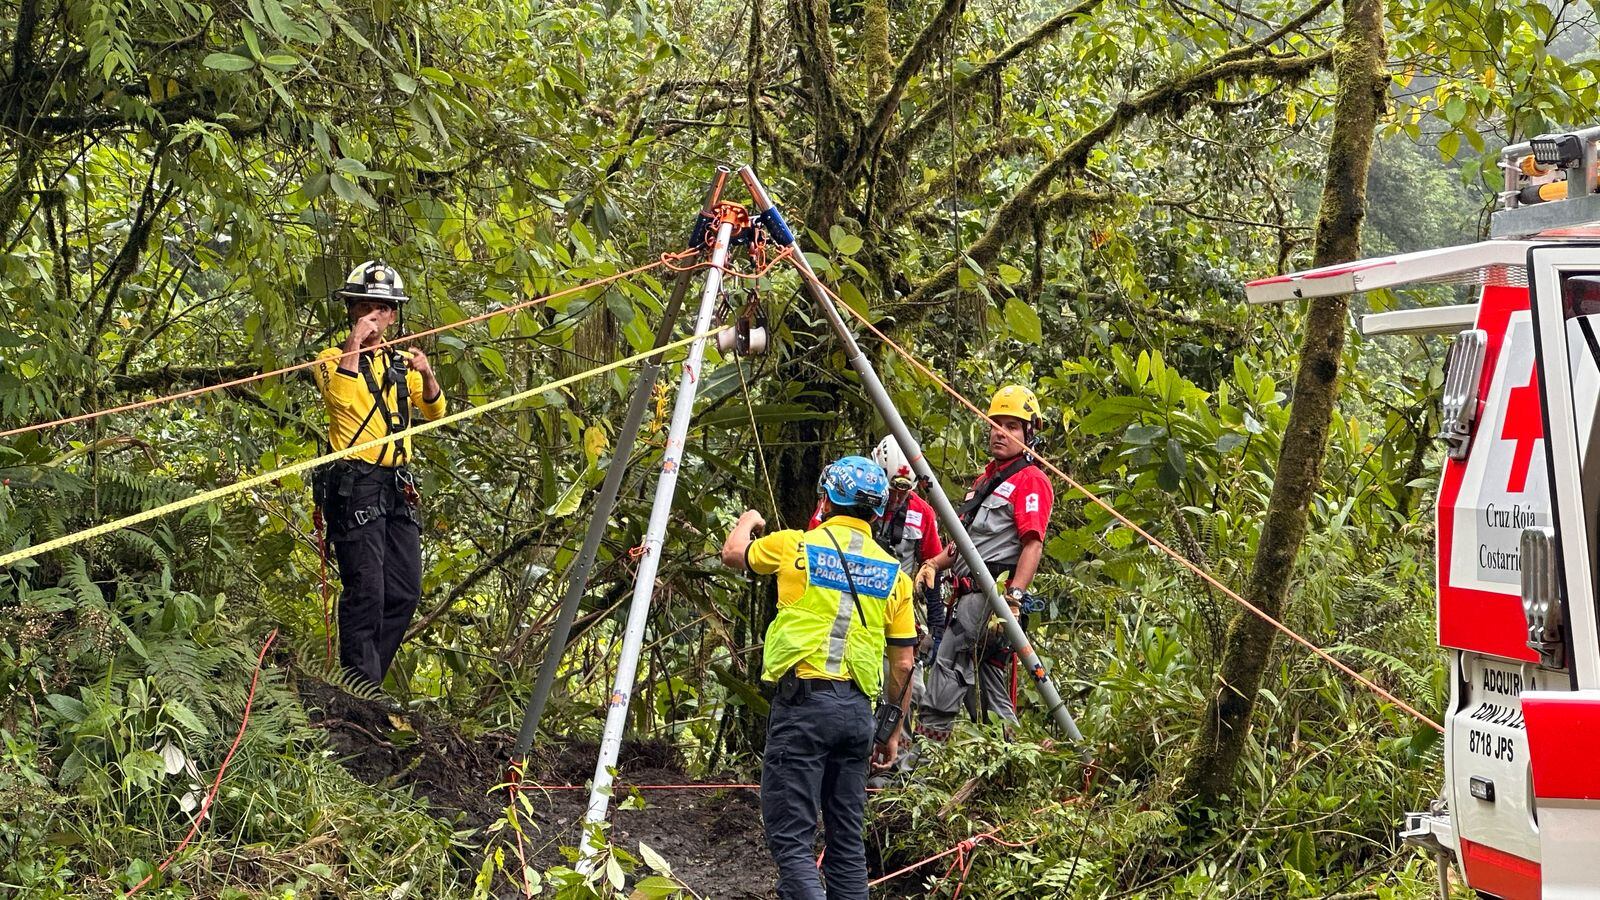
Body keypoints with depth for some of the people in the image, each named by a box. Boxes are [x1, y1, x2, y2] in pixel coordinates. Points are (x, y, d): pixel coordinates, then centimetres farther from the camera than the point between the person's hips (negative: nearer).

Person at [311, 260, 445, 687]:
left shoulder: (400, 363, 18)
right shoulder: (334, 359, 1)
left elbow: (434, 411, 10)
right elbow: (340, 396, -20)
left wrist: (427, 377, -9)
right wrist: (355, 345, -20)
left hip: (397, 487, 6)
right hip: (354, 485, -6)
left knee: (405, 591, 5)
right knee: (366, 591, -10)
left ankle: (366, 677, 15)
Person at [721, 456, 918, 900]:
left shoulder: (796, 546, 0)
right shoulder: (893, 573, 8)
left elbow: (733, 554, 21)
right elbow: (903, 665, 9)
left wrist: (747, 521, 43)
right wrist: (894, 731, 20)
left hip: (803, 701, -4)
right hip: (858, 709, 4)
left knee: (791, 838, -7)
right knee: (847, 839, 13)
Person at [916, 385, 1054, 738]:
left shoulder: (1030, 480, -5)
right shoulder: (987, 478, 25)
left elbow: (1033, 545, -16)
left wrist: (1013, 598, -25)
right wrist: (936, 563, 12)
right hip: (971, 592, 10)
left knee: (947, 668, -16)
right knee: (991, 677, 8)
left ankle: (928, 739, -19)